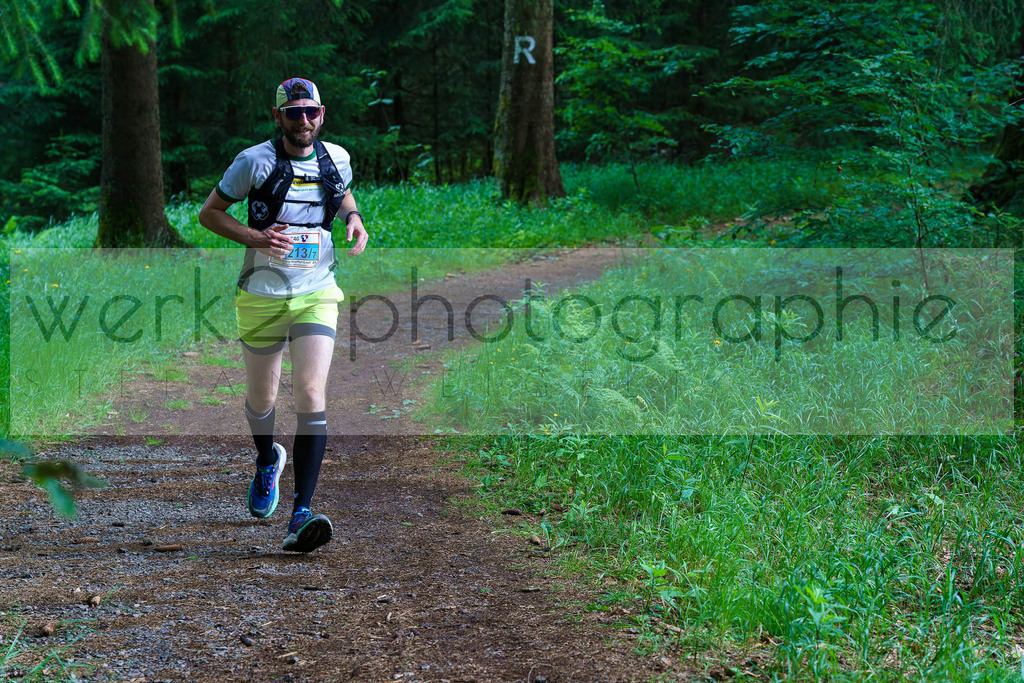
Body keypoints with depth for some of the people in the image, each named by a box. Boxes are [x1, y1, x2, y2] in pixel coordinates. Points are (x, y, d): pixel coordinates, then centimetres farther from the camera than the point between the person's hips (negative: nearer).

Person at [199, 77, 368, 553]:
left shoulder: (336, 158, 2)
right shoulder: (255, 161, -9)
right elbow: (209, 213, -2)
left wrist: (354, 218, 2)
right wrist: (254, 238, -18)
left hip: (317, 296, 1)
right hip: (262, 296, -1)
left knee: (311, 397, -16)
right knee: (261, 401, 14)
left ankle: (301, 515, -19)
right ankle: (267, 460, 51)